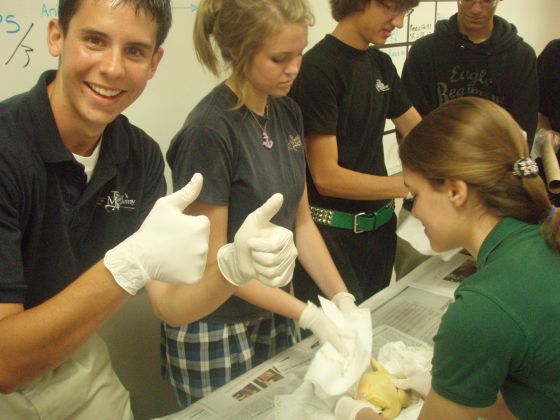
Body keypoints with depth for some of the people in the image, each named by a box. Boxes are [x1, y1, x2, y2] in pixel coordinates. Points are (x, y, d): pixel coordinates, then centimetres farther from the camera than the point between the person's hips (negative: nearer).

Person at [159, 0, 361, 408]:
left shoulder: (288, 113, -2)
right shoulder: (209, 131, -23)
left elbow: (301, 222, 4)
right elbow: (214, 259, -19)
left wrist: (341, 297, -6)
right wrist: (308, 315, -18)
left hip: (275, 313, 6)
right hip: (214, 331, -6)